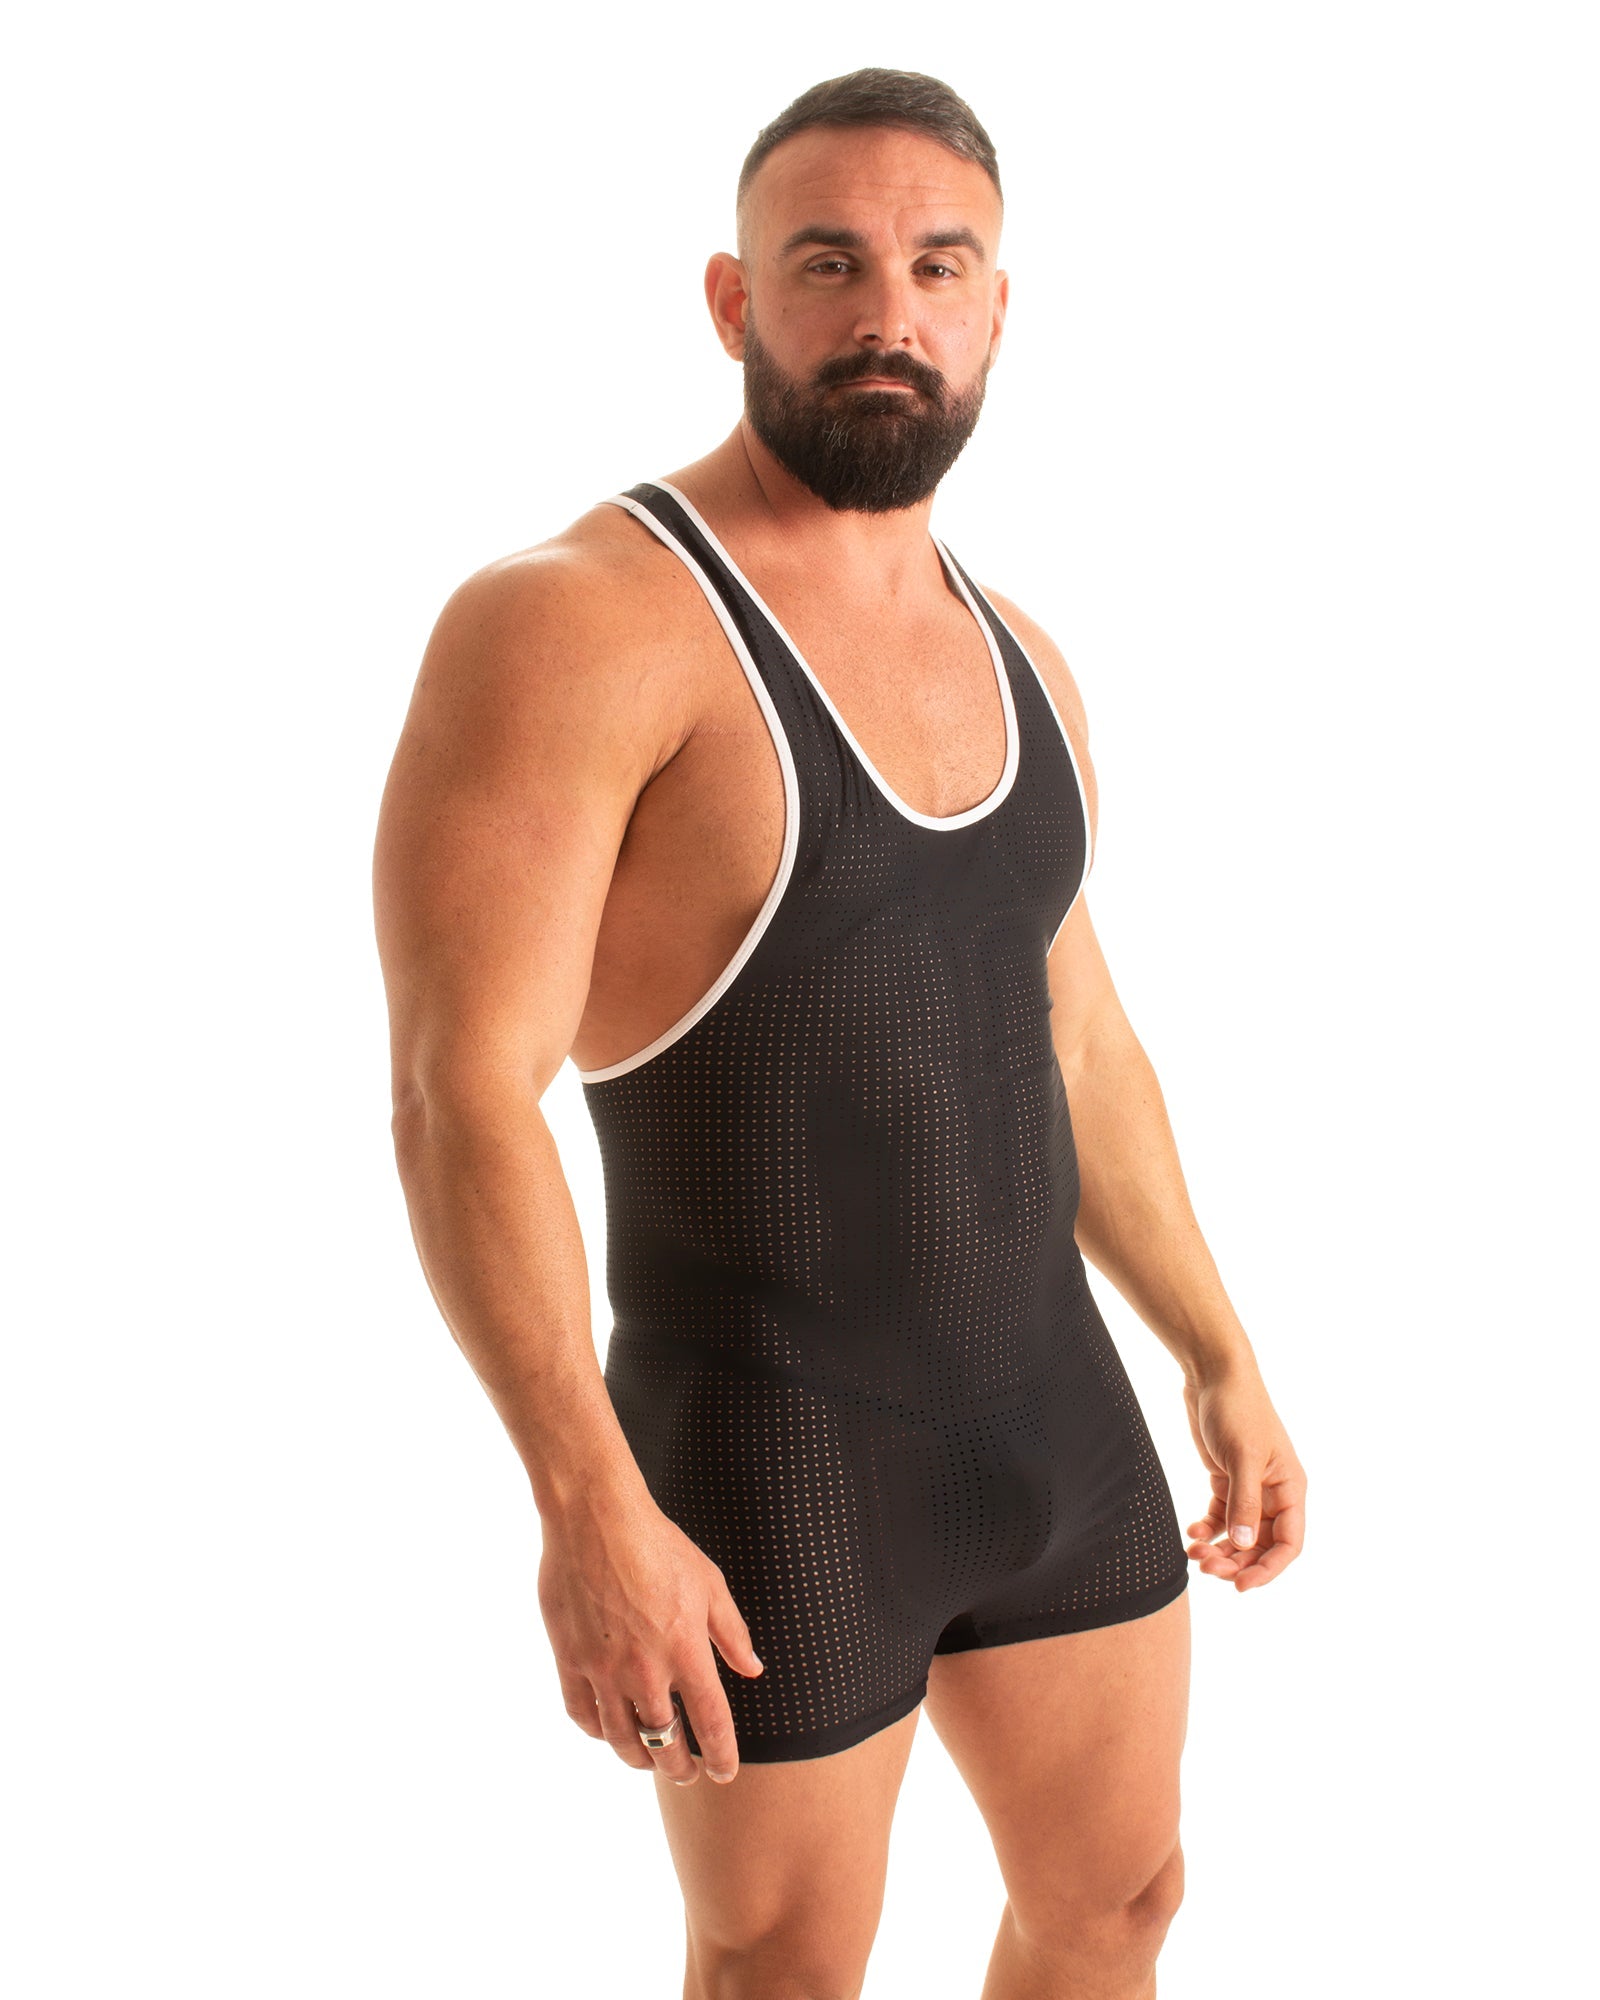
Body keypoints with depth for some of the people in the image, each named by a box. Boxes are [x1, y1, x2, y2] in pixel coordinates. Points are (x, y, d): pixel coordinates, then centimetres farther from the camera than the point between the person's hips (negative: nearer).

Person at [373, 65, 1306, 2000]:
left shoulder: (1010, 657, 8)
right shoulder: (574, 624, -18)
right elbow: (461, 1096, -24)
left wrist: (1225, 1365, 17)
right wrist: (589, 1509, -29)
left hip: (1049, 1412, 7)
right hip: (769, 1471, -7)